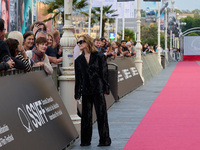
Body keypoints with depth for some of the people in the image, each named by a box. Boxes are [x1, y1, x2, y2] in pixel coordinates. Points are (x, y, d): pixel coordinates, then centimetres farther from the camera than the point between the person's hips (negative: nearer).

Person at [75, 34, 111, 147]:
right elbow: (78, 78, 11)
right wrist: (77, 93, 6)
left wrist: (105, 89, -5)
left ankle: (104, 140, 5)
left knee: (101, 114, -2)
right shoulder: (79, 60, 10)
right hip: (86, 91, 3)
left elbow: (104, 73, 0)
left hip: (98, 90, -3)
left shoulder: (99, 56, 0)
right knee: (86, 116, 5)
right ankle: (86, 140, 14)